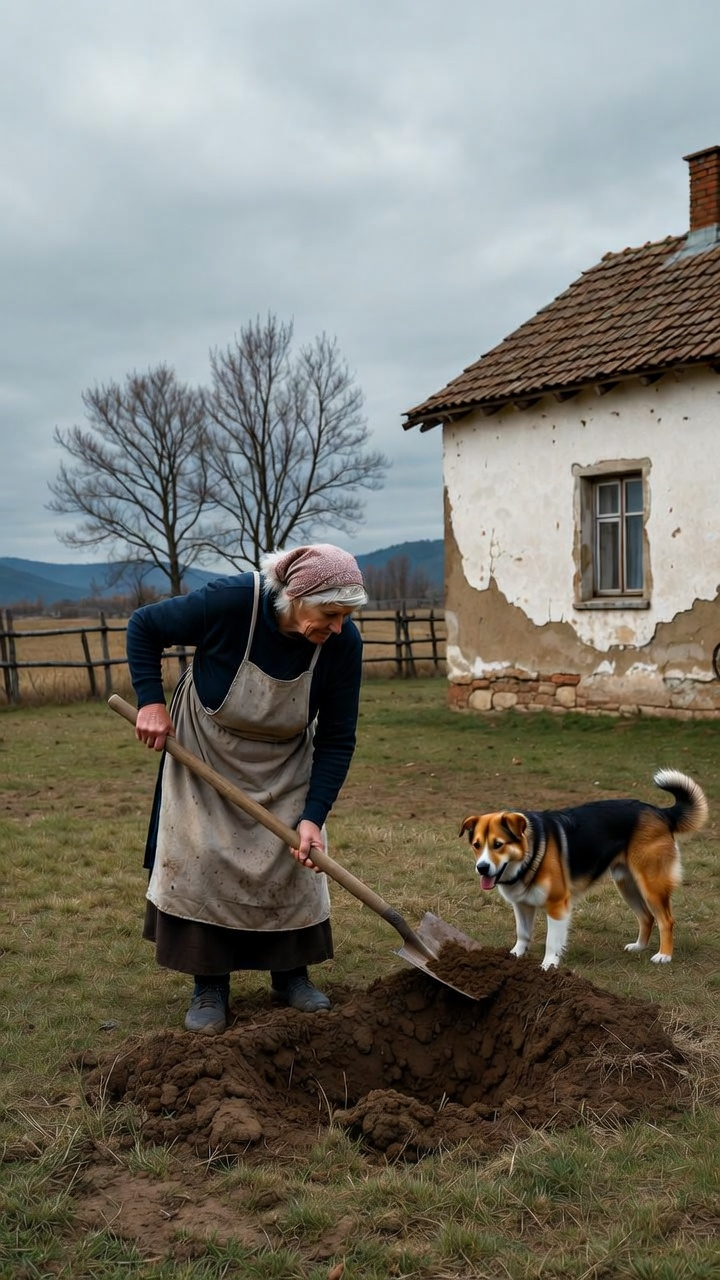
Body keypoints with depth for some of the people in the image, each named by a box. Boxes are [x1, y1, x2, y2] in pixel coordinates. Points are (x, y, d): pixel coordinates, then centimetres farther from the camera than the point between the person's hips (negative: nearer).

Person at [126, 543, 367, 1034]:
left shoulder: (343, 642, -27)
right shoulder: (230, 602, -35)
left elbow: (337, 740, -17)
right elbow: (144, 627, -18)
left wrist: (313, 816, -23)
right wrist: (152, 702, -24)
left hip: (286, 763, 2)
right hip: (205, 746, -2)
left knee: (295, 858, 1)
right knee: (202, 859, -4)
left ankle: (291, 973, 20)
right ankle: (209, 986, 9)